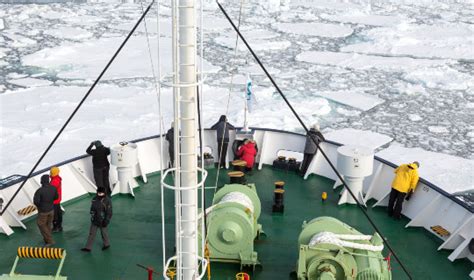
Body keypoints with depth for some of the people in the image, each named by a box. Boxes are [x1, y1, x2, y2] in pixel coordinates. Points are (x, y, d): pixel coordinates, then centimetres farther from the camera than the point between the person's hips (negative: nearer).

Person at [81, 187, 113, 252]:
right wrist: (92, 216, 10)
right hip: (94, 220, 5)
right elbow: (92, 208, 12)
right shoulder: (95, 199, -1)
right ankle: (88, 247, 13)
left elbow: (109, 212, -16)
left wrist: (106, 221, -18)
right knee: (92, 233, 7)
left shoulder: (107, 200, -18)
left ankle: (107, 244, 36)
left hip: (102, 221, -5)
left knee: (104, 232, 13)